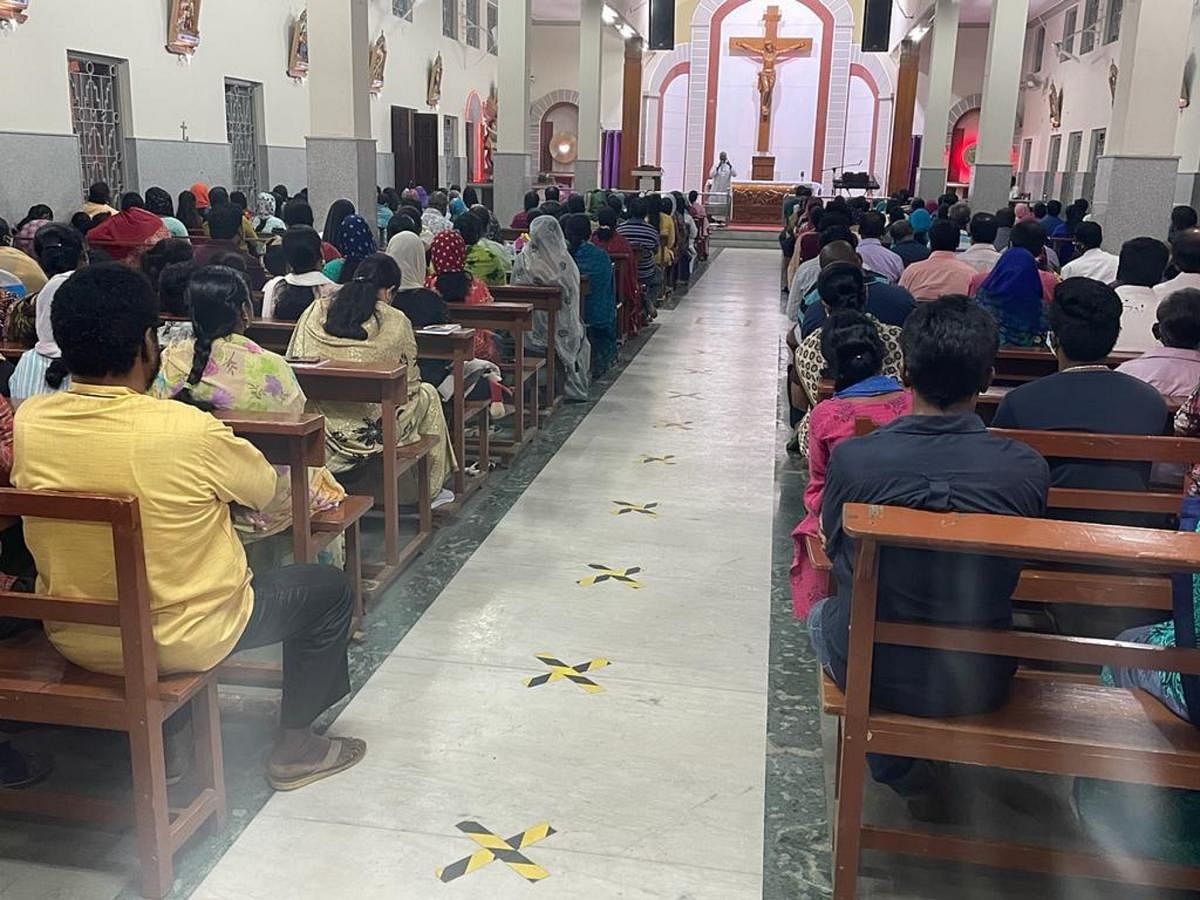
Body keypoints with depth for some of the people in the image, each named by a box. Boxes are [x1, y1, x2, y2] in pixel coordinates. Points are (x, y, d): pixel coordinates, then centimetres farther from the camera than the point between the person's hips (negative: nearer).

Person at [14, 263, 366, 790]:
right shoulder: (187, 430, -26)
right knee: (327, 589, 15)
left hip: (72, 638, 6)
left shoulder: (26, 423, -12)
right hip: (181, 643, -6)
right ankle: (295, 748, 24)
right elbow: (264, 489, -8)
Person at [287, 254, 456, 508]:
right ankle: (429, 490, 35)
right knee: (428, 394, 26)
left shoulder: (316, 310, 5)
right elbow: (409, 383, 1)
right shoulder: (396, 322, -7)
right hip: (371, 430, -5)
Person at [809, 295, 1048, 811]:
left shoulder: (852, 458, -22)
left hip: (871, 674, -2)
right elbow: (1017, 565, 0)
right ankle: (934, 759, 32)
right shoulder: (1027, 470, -19)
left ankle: (904, 775, 23)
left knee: (823, 613, 33)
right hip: (980, 685, 3)